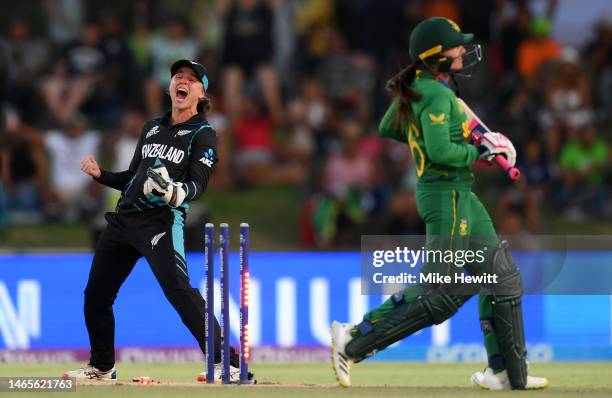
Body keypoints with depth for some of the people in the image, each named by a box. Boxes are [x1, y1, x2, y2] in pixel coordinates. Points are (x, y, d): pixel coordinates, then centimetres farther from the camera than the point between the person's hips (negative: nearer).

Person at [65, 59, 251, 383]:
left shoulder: (203, 134, 1)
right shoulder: (152, 128, 19)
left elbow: (198, 184, -11)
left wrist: (177, 194, -32)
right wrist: (100, 174, 10)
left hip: (162, 220, -7)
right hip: (124, 219, 7)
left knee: (178, 290, -24)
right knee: (96, 294, 11)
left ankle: (226, 364, -25)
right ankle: (101, 367, 29)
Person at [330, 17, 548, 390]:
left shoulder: (414, 88, 9)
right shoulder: (437, 97, -19)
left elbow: (388, 128, 21)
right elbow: (440, 152, -27)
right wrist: (481, 151, -15)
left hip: (459, 195, 11)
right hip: (447, 195, -11)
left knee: (502, 277, 12)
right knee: (439, 292, -9)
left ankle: (508, 373, 15)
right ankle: (354, 341, -5)